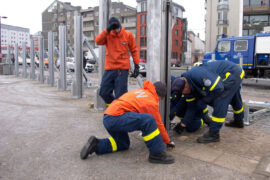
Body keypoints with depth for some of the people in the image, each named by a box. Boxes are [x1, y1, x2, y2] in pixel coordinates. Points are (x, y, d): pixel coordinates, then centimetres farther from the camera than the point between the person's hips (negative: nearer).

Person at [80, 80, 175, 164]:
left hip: (107, 118, 10)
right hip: (116, 117, -10)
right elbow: (158, 124, 3)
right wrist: (168, 141, 17)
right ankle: (157, 154, -12)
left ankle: (96, 145, 16)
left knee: (123, 144, 25)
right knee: (149, 120, -21)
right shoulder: (151, 102, -5)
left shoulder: (141, 91, 20)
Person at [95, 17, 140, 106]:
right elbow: (98, 41, -13)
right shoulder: (107, 35, 4)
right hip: (109, 68, 3)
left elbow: (134, 50, 7)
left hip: (123, 69, -3)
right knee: (104, 92, 5)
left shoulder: (128, 35, 2)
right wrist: (107, 30, -18)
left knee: (120, 95, -4)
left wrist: (136, 66, 4)